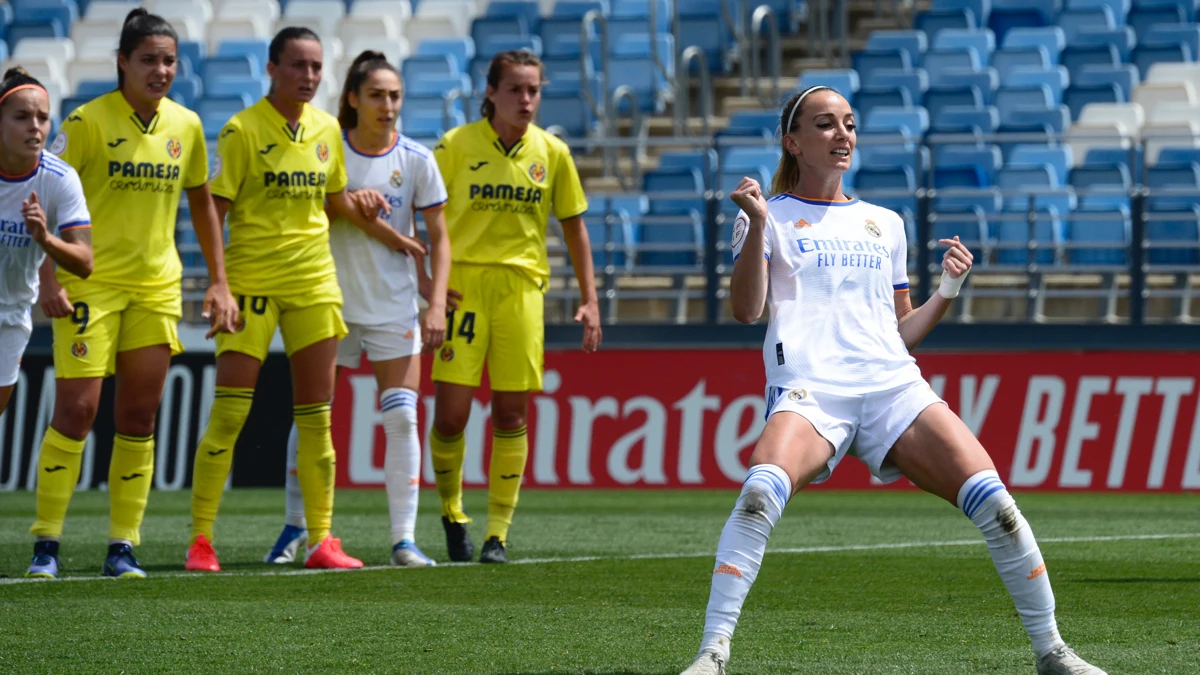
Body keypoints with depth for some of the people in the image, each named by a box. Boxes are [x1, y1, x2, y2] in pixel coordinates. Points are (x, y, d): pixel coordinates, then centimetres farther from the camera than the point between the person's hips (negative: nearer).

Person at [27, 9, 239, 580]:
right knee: (77, 409, -8)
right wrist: (50, 280, -15)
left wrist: (218, 282, 13)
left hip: (157, 286, 4)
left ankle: (123, 546, 9)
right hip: (91, 282, -4)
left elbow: (202, 204, 17)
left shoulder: (185, 125, 5)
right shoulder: (88, 121, -9)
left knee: (140, 416, 3)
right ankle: (46, 543, 0)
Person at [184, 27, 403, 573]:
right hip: (252, 283, -5)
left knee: (316, 418, 5)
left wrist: (402, 241, 23)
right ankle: (200, 541, -2)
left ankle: (321, 541, 10)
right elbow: (215, 211, -8)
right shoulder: (243, 130, -8)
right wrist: (218, 284, -16)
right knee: (228, 414, -7)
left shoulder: (326, 129, 8)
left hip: (314, 282, 5)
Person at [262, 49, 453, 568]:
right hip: (332, 300, 0)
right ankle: (296, 524, 19)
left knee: (402, 417, -7)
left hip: (395, 306, 0)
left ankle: (404, 538, -3)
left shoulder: (415, 160, -2)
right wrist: (349, 201, -20)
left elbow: (438, 238, 1)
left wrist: (437, 304, -8)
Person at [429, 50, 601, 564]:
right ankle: (451, 511, 18)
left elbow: (573, 227, 12)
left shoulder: (552, 153, 5)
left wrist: (589, 300, 8)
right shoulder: (456, 146, -2)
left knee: (511, 414, 0)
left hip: (522, 287, 2)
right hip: (463, 283, -2)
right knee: (450, 414, -7)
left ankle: (498, 533, 8)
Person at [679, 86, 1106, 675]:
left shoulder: (884, 224, 25)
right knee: (761, 493, -34)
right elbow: (746, 310, -1)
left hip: (894, 386, 4)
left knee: (991, 499, -15)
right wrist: (757, 225, -12)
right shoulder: (771, 216, 13)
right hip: (808, 391, -4)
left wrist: (946, 294, 11)